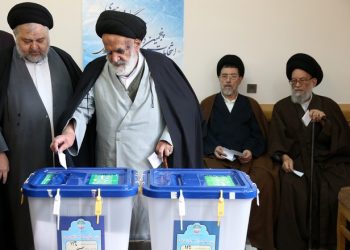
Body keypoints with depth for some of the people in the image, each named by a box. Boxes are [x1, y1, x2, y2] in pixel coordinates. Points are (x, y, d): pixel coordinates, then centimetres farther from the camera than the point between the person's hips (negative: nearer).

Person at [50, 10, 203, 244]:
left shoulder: (161, 67, -5)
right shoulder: (95, 70, 1)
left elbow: (186, 107, 1)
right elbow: (84, 108, 5)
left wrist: (169, 138, -8)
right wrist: (71, 130, -14)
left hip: (151, 166, -2)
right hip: (108, 168, 2)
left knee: (148, 232, 9)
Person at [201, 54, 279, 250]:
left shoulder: (251, 105, 22)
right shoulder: (207, 104, 18)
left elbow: (260, 137, 13)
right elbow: (200, 136, 8)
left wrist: (251, 151, -7)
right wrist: (213, 148, -11)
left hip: (248, 158, 1)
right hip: (216, 158, -1)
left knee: (265, 181, -29)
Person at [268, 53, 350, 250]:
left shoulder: (329, 105, 13)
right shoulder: (281, 107, 14)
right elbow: (277, 138, 4)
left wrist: (324, 121, -13)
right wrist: (284, 156, -16)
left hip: (329, 160, 1)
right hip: (297, 160, -1)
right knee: (293, 187, -32)